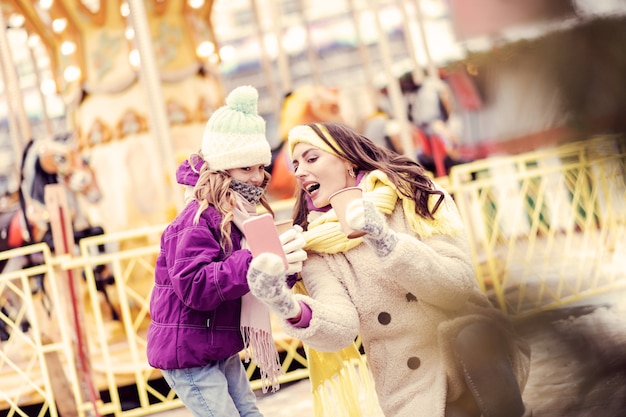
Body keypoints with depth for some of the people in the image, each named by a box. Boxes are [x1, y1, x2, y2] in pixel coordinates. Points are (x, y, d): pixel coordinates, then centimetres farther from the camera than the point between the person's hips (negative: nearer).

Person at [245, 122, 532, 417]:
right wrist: (288, 307, -33)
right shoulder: (317, 245, 3)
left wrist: (384, 240, -26)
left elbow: (458, 284, -14)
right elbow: (340, 328, -13)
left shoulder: (413, 195, -2)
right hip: (414, 389, 1)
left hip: (479, 351, -1)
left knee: (468, 338, -31)